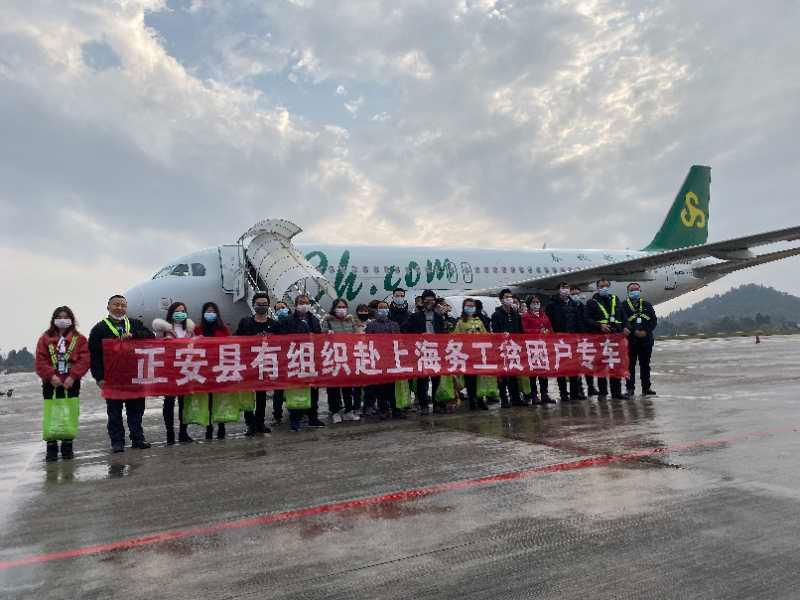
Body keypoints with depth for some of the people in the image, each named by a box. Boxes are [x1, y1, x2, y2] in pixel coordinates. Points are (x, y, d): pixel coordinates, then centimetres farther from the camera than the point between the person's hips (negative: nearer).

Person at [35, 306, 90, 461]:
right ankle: (51, 449, 13)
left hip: (71, 384, 0)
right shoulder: (45, 338, 5)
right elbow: (40, 361, -2)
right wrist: (51, 376, -14)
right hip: (51, 384, 0)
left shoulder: (79, 339, 3)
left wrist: (73, 376, -15)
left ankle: (67, 447, 17)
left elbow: (84, 360, -5)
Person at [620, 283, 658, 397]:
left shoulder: (647, 305, 13)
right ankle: (630, 388, 5)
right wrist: (635, 331, -21)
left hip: (646, 339, 3)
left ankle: (646, 387, 18)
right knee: (630, 365, 0)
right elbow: (624, 320, -9)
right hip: (630, 339, -3)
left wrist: (646, 332, -8)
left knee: (645, 364, 10)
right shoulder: (624, 305, 3)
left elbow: (654, 321, 7)